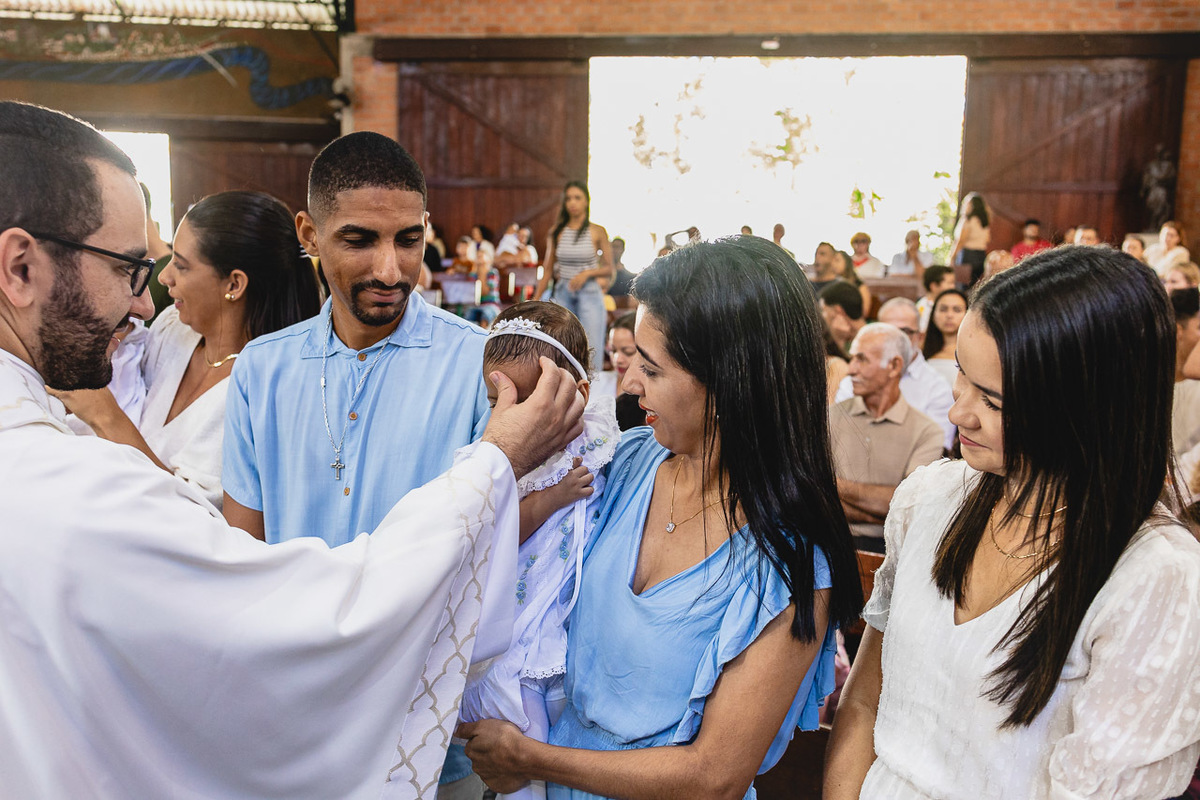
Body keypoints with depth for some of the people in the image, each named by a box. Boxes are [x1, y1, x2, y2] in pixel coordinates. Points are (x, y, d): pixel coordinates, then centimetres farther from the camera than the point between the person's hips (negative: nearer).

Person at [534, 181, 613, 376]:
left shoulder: (597, 232, 0)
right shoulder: (557, 232, 7)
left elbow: (609, 270, 3)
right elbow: (548, 270, 11)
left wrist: (587, 273, -14)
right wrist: (535, 300, 7)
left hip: (589, 294, -3)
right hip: (562, 294, 3)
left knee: (591, 353, -5)